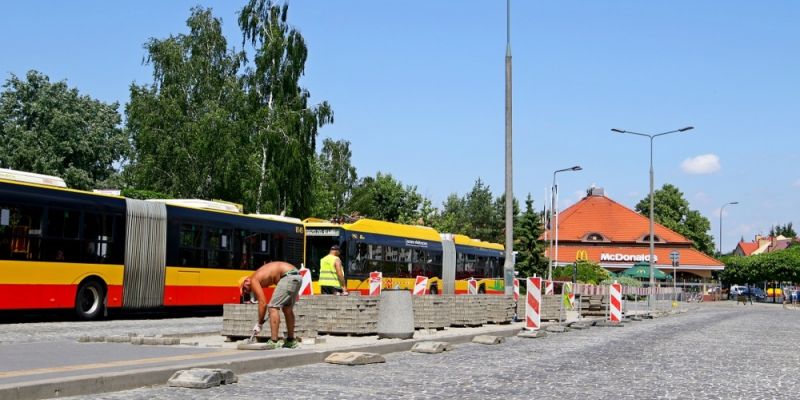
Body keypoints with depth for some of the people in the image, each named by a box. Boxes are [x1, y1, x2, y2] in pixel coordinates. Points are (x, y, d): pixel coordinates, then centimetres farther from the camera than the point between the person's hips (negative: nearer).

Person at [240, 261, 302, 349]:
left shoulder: (253, 280, -1)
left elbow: (263, 303, -5)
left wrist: (259, 324, 2)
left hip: (289, 276, -10)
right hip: (297, 276, 10)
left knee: (273, 307, -4)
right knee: (287, 308, 20)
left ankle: (273, 342, -7)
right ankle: (291, 341, 29)